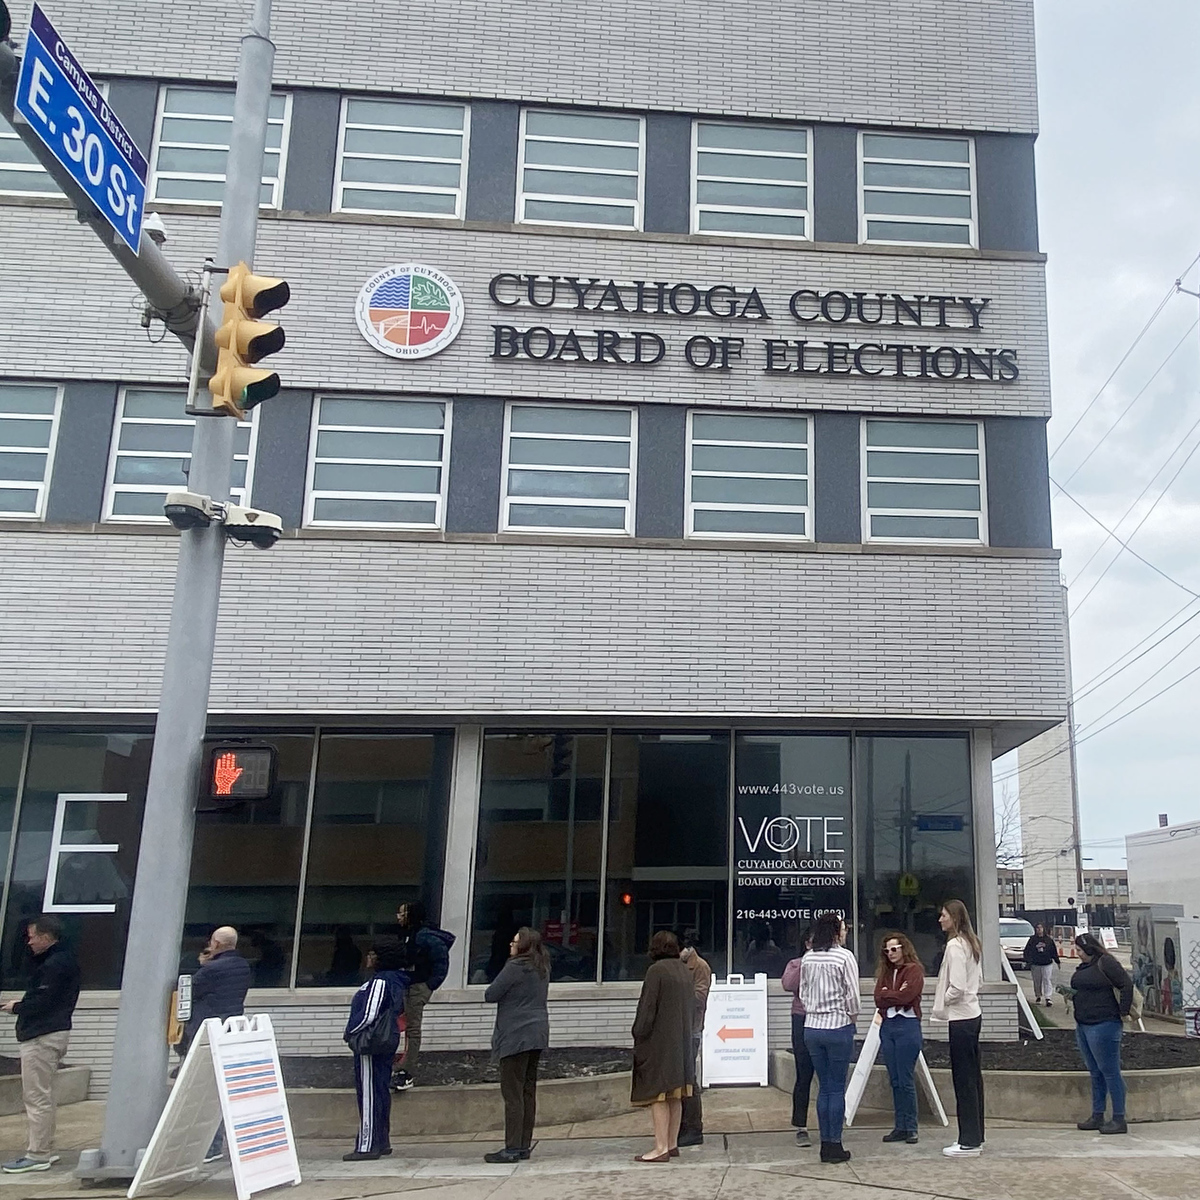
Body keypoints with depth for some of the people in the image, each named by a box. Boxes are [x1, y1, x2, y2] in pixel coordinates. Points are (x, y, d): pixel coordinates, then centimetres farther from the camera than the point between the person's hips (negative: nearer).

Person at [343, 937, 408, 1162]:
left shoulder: (380, 981, -16)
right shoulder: (395, 982, 13)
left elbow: (369, 1015, -20)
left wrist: (350, 1032, -4)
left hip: (371, 1043, -10)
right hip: (386, 1041, 10)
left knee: (369, 1093, -7)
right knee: (380, 1091, 15)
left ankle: (367, 1145, -5)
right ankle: (382, 1142, 22)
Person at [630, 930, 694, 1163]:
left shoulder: (656, 971, -13)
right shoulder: (686, 972, 9)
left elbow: (647, 1007, -15)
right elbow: (692, 1006, 13)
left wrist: (639, 1035, -6)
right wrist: (683, 1030, 18)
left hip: (659, 1042, -8)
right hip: (682, 1043, 8)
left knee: (658, 1095, -5)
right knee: (675, 1096, 13)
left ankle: (661, 1148, -6)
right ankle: (672, 1144, 19)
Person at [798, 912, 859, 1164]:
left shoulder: (807, 959, 5)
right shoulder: (845, 957, -10)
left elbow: (803, 993, 8)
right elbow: (852, 995, -10)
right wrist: (852, 1016, 6)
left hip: (812, 1027, 5)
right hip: (838, 1027, -5)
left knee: (823, 1087, 12)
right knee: (837, 1088, 3)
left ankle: (825, 1144, 15)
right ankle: (835, 1146, 7)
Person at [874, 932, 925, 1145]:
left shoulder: (914, 970, -2)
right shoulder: (885, 972, 16)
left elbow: (907, 996, -15)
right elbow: (879, 999, 5)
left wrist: (887, 995, -2)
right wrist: (896, 994, -8)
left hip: (907, 1026, -6)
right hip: (887, 1026, 6)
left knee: (906, 1080, -4)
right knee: (894, 1080, 8)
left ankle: (911, 1128, 4)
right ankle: (900, 1127, 14)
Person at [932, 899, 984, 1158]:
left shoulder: (954, 946, -19)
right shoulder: (970, 944, 11)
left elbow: (957, 988, -23)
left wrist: (941, 1005, -8)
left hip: (961, 1018, -10)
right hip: (973, 1014, 10)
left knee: (964, 1080, -3)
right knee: (973, 1076, 14)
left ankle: (969, 1142, 3)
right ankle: (975, 1136, 23)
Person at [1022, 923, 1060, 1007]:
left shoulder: (1049, 939, 4)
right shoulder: (1032, 939, 3)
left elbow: (1054, 951, 10)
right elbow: (1027, 951, 4)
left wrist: (1057, 961, 11)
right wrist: (1027, 961, -4)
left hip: (1047, 964, -1)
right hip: (1035, 965, 1)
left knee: (1047, 980, -8)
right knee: (1037, 982, 8)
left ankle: (1047, 997, -11)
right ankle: (1038, 997, 21)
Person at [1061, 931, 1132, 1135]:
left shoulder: (1105, 963, -12)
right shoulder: (1084, 967, 16)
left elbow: (1126, 984, -16)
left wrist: (1123, 1011, -15)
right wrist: (1070, 993, 7)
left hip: (1103, 1025, -10)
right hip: (1083, 1025, 10)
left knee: (1110, 1072, -4)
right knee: (1095, 1073, 14)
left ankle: (1119, 1120, 1)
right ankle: (1097, 1117, 21)